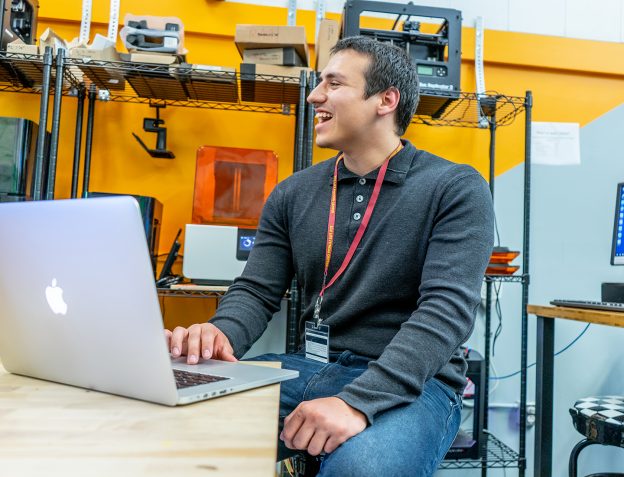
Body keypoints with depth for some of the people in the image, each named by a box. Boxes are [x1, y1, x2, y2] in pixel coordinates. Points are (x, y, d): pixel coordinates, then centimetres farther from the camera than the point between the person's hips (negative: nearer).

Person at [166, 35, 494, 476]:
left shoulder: (456, 189, -6)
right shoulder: (292, 194, 8)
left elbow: (447, 308, -17)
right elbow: (256, 292, 6)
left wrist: (358, 402, -29)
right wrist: (223, 333, -18)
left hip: (412, 384, -4)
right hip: (311, 370, 4)